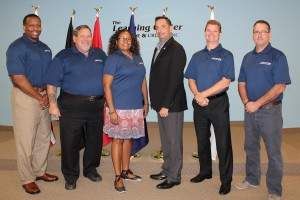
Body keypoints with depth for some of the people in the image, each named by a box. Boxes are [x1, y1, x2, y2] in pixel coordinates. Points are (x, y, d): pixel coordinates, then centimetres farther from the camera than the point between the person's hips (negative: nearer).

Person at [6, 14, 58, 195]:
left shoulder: (45, 48, 12)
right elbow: (18, 78, -16)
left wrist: (48, 95, -1)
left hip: (44, 97, 7)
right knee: (26, 139, 1)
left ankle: (40, 171, 31)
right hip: (25, 96, -7)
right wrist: (39, 97, -14)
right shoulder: (17, 47, -9)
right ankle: (27, 179, 16)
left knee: (44, 137, 14)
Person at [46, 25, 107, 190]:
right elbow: (52, 83, -2)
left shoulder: (100, 55, 12)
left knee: (95, 140, 12)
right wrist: (53, 103, -10)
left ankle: (90, 169, 32)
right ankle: (70, 176, 18)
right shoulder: (63, 56, 1)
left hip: (97, 105, 4)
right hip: (72, 106, -3)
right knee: (70, 142, 1)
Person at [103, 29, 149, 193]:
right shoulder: (113, 58, -5)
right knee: (118, 139, 1)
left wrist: (146, 103, 14)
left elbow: (142, 81, 18)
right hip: (119, 107, -6)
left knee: (128, 138, 14)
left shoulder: (137, 58, 13)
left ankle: (125, 171, 28)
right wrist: (111, 110, -18)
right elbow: (106, 85, -12)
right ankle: (118, 177, 11)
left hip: (136, 107, 6)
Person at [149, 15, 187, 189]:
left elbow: (175, 79, -18)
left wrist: (166, 105, -19)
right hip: (161, 103, 9)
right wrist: (157, 103, 12)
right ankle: (167, 171, 32)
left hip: (172, 104, -8)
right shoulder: (159, 48, 16)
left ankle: (174, 177, 17)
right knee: (166, 141, 18)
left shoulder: (176, 49, -11)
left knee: (173, 142, 3)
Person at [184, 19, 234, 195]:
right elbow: (191, 80, 8)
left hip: (219, 103, -4)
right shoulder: (197, 56, 13)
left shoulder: (226, 55, -1)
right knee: (202, 140, 14)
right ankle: (205, 172, 32)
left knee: (223, 143, 0)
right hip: (199, 104, 5)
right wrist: (197, 95, -11)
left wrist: (203, 94, -14)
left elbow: (225, 82, -12)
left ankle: (226, 180, 13)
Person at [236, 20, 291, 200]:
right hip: (250, 110, 6)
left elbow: (280, 87, -15)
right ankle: (252, 179, 34)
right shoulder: (248, 57, 11)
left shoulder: (277, 56, -7)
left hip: (270, 110, -5)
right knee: (251, 148, 16)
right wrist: (246, 101, -7)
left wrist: (257, 103, -18)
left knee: (273, 151, 3)